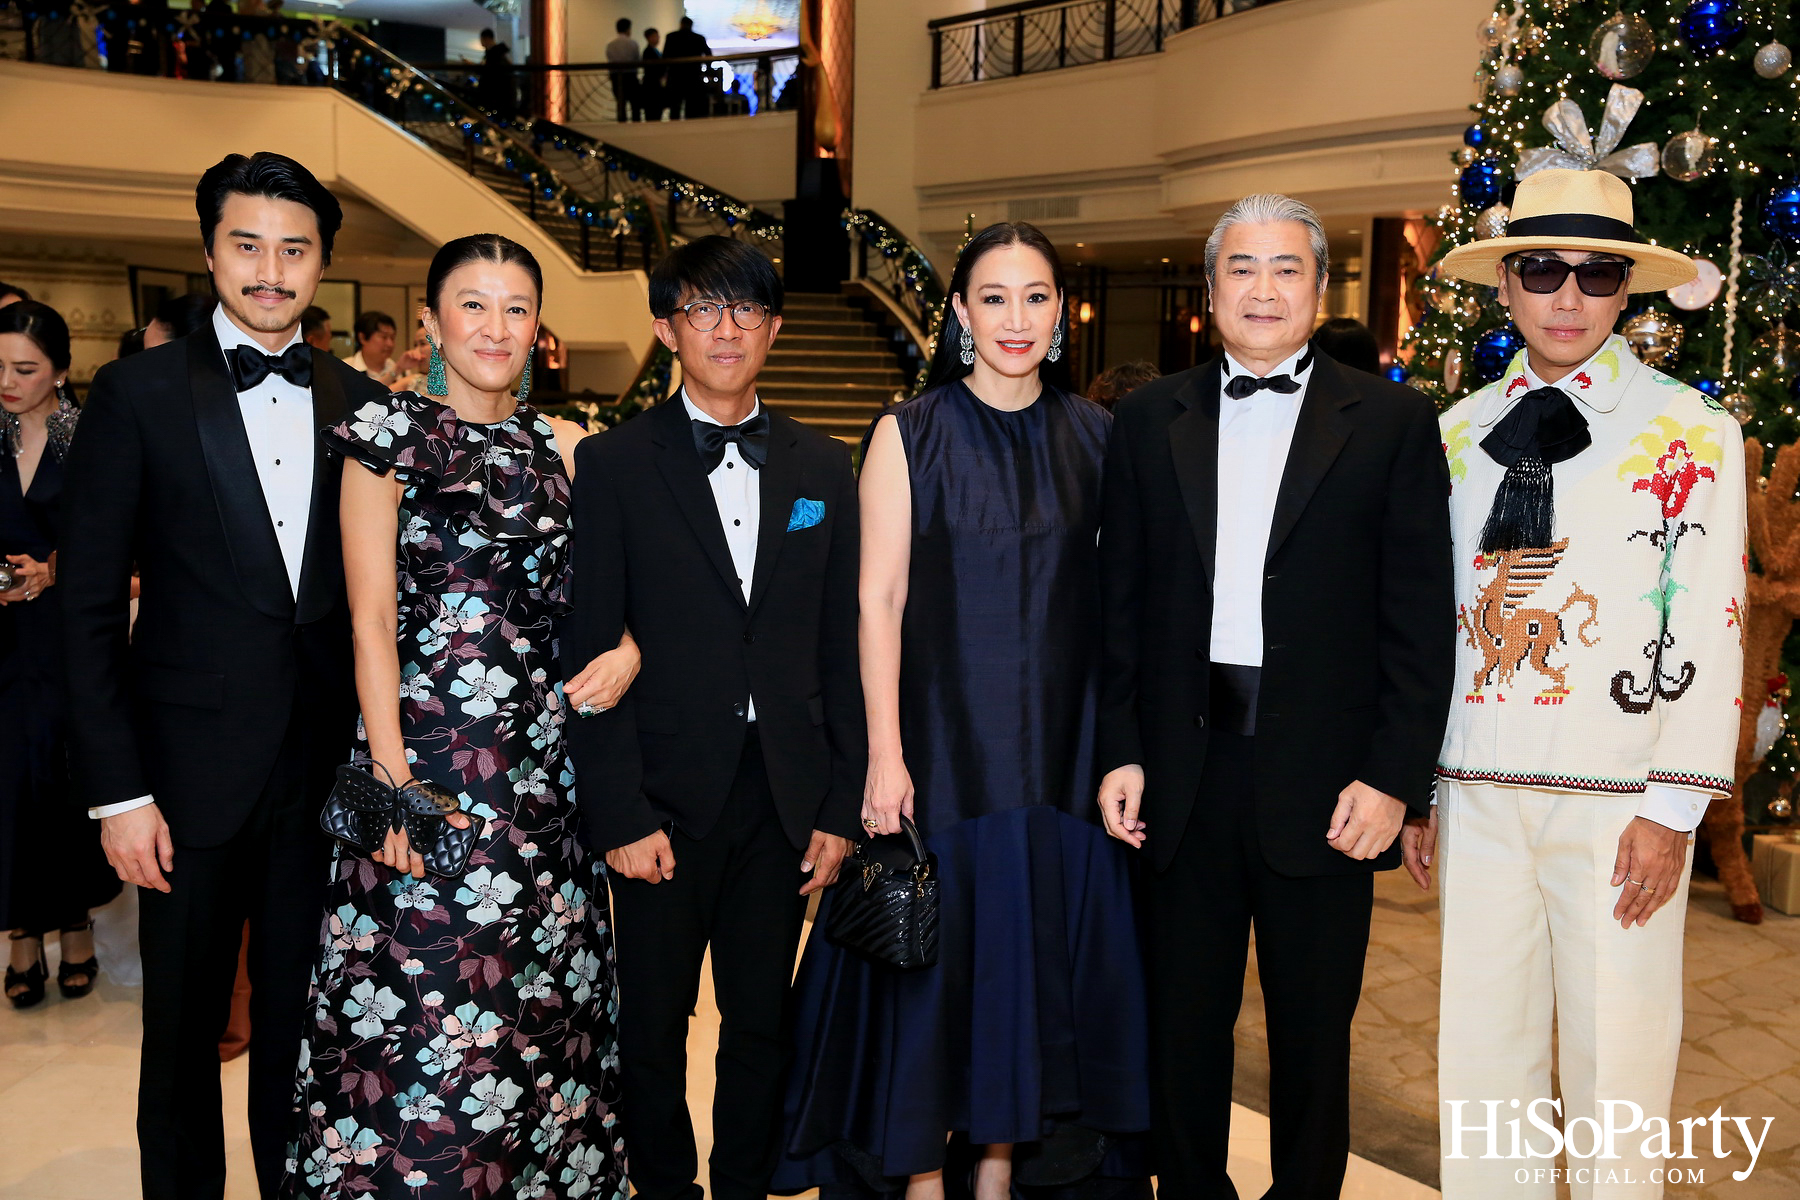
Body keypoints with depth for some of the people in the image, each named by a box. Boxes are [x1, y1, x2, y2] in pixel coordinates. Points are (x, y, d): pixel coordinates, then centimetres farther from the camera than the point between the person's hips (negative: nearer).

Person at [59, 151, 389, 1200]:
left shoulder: (361, 404, 6)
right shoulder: (139, 394, -3)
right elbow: (91, 609, -4)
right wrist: (117, 790, -8)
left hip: (328, 764, 2)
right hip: (192, 769, -2)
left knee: (307, 1020, 15)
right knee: (183, 1029, 12)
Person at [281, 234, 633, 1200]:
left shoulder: (565, 447, 10)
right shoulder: (388, 436, 0)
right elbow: (371, 617, -6)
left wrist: (628, 649, -7)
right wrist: (391, 775, -14)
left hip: (545, 755, 4)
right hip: (425, 743, -3)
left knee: (541, 1002, 11)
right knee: (422, 1013, 2)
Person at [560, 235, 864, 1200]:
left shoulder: (823, 468, 7)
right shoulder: (613, 464, -3)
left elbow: (843, 649, 7)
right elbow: (588, 651, -6)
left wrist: (841, 805, 3)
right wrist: (620, 815, -11)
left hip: (785, 796, 3)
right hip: (667, 795, -2)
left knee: (763, 1022, 14)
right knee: (653, 1022, 11)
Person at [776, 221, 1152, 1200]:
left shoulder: (1094, 436, 6)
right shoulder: (909, 434, -2)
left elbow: (1115, 596, 7)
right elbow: (878, 601, -5)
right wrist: (884, 754, -12)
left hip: (1059, 744, 3)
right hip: (941, 737, -3)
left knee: (1037, 948, 10)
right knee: (933, 952, 4)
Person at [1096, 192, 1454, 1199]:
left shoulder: (1392, 421, 1)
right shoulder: (1149, 418, 8)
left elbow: (1421, 616, -3)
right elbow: (1121, 598, 6)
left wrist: (1395, 776, -9)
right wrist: (1121, 751, 0)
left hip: (1325, 779, -1)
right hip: (1186, 770, 2)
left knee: (1313, 1032, 13)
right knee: (1184, 1022, 15)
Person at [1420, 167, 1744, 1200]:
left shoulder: (1692, 434, -1)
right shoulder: (1460, 434, 10)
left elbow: (1712, 632, -5)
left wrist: (1672, 809, -10)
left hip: (1617, 798, -3)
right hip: (1479, 794, 3)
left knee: (1616, 1064, 6)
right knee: (1480, 1052, 11)